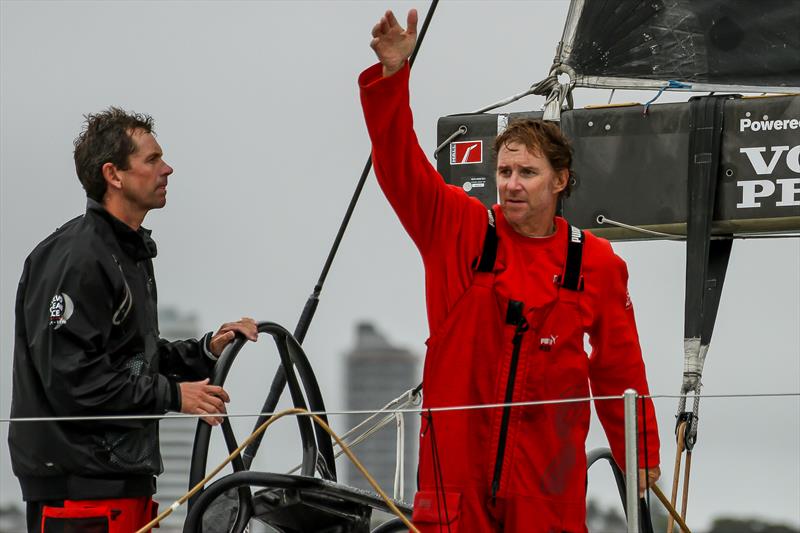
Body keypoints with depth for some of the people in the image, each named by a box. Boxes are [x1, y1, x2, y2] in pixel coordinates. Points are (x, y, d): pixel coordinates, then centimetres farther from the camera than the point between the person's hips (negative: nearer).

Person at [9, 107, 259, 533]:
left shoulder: (131, 251, 20)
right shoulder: (75, 259, -15)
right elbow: (71, 376, -21)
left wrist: (206, 350, 9)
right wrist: (172, 395, -15)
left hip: (125, 474, 10)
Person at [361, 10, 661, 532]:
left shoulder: (597, 264, 3)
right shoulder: (459, 231, 2)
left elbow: (619, 369, 9)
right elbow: (401, 165, -7)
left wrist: (641, 458, 11)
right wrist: (392, 75, -19)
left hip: (548, 473, 0)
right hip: (455, 456, 0)